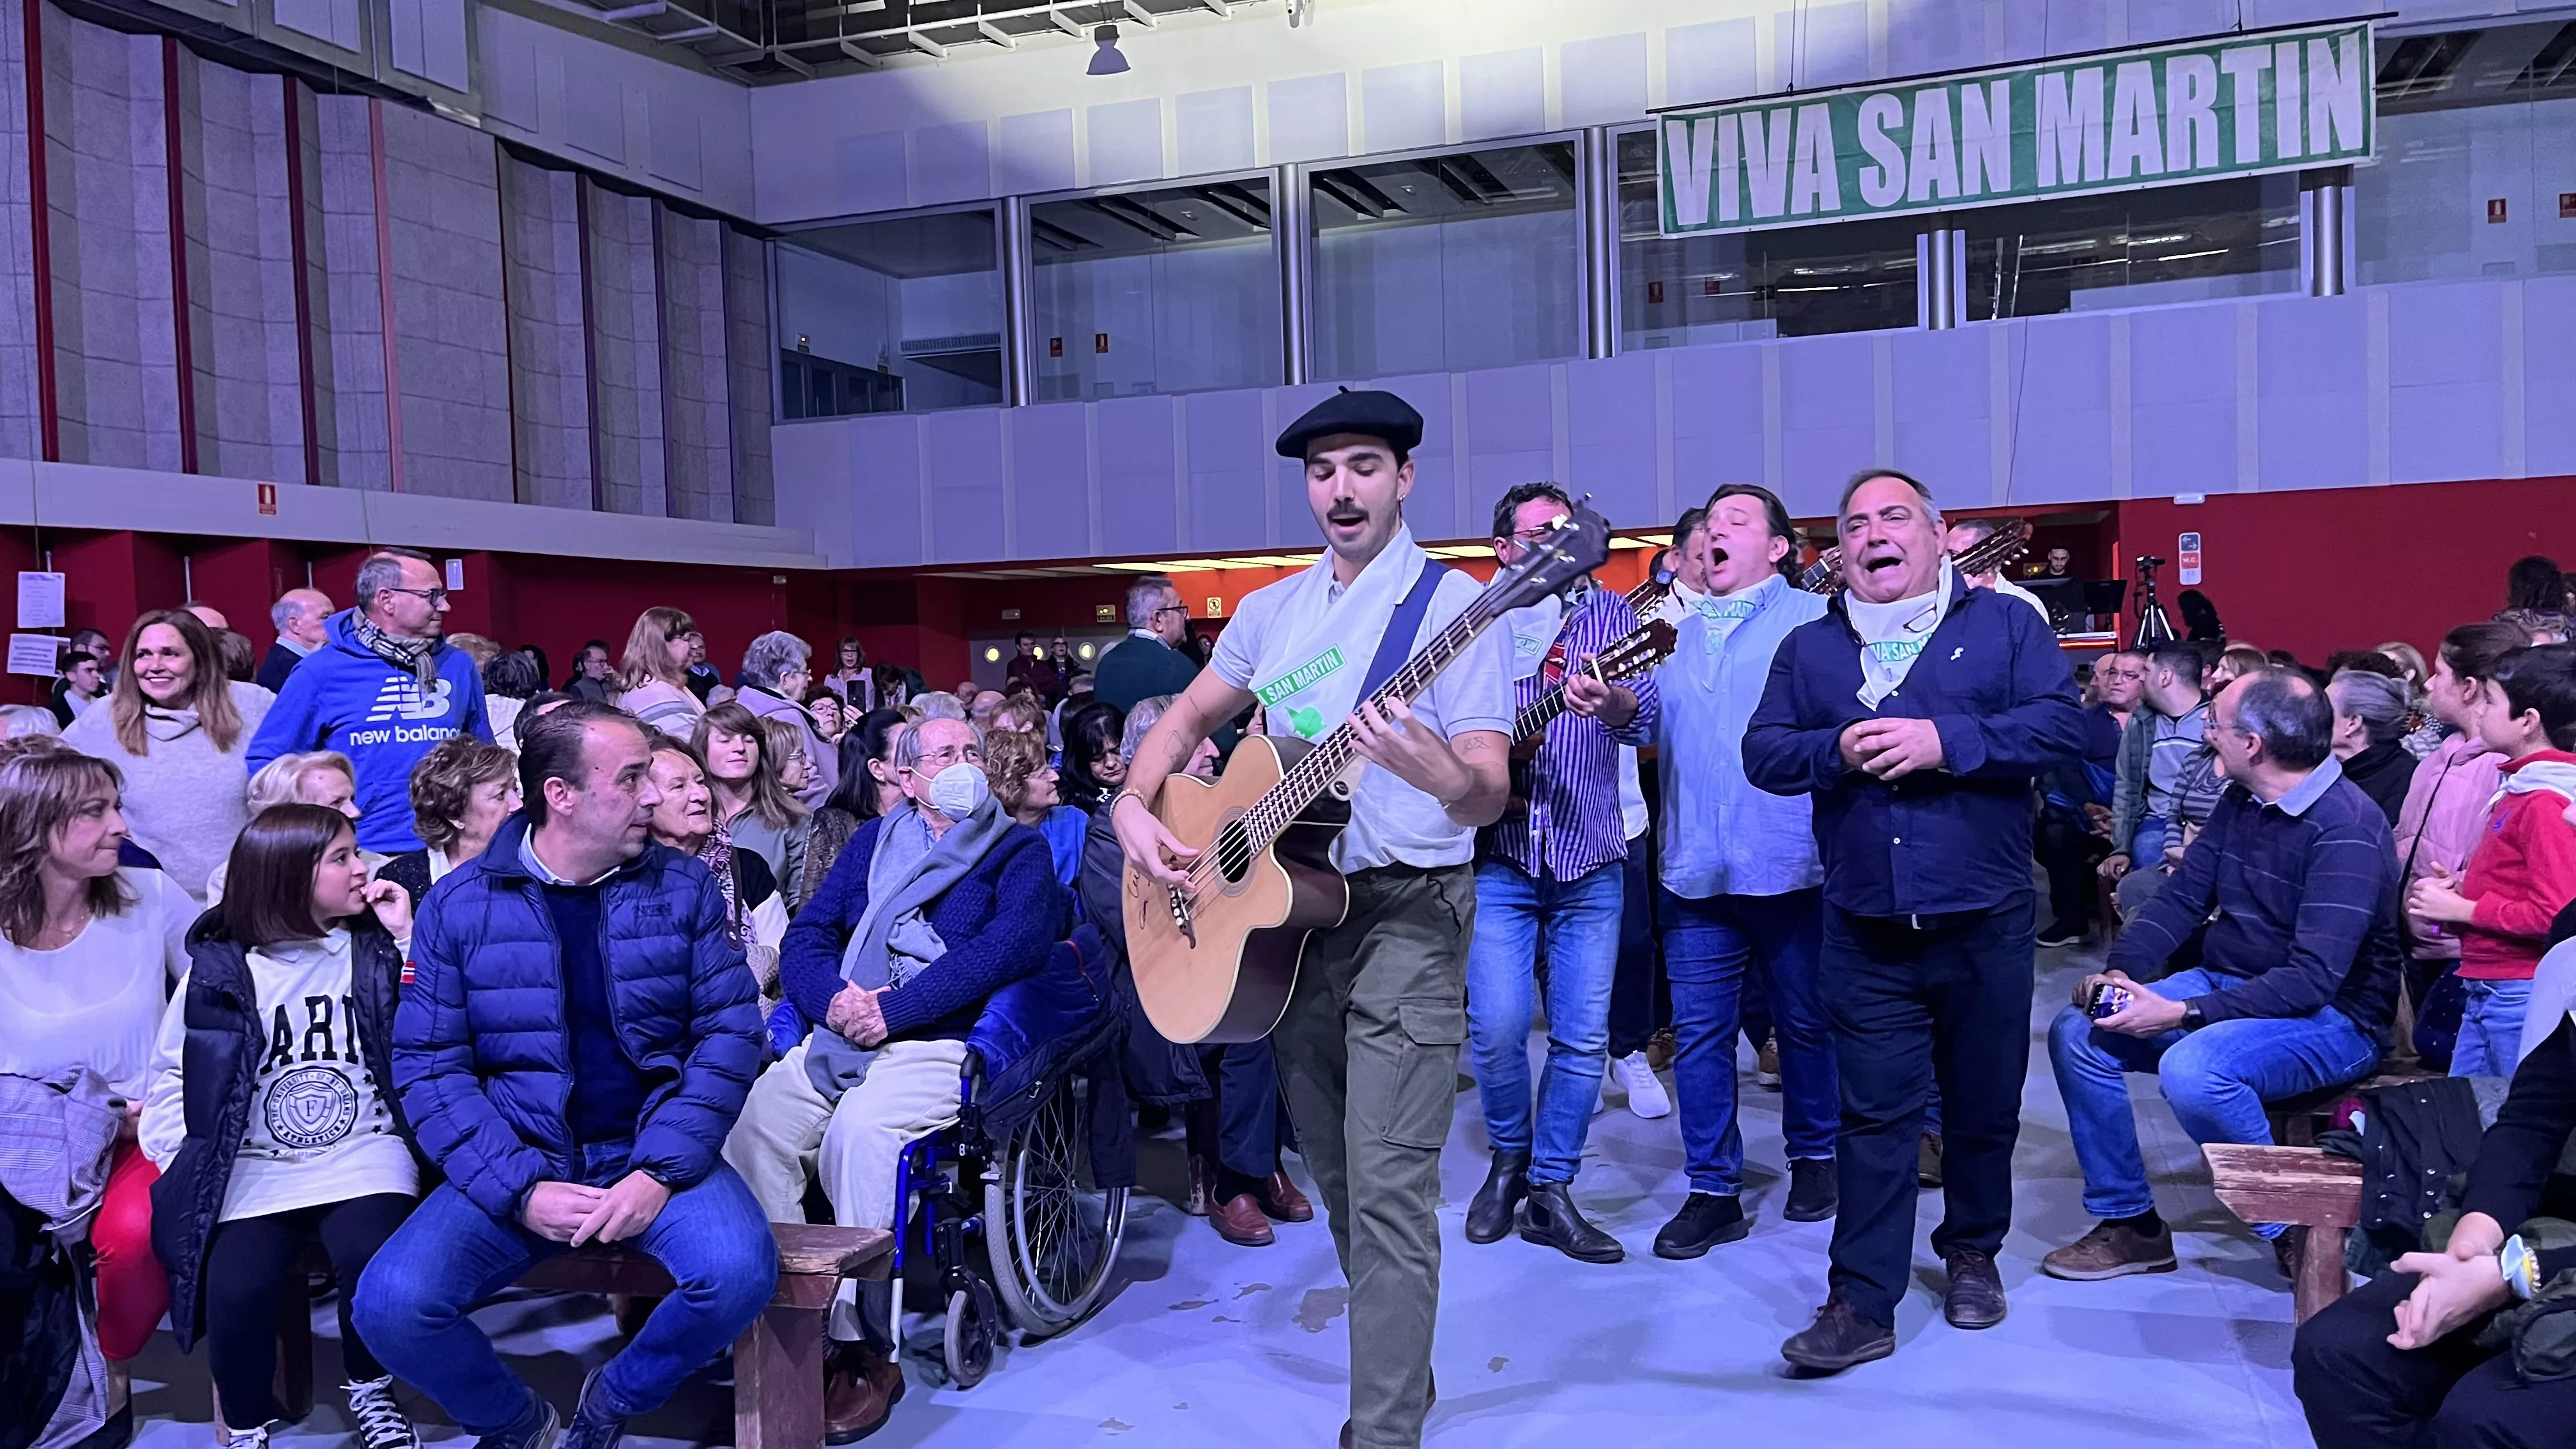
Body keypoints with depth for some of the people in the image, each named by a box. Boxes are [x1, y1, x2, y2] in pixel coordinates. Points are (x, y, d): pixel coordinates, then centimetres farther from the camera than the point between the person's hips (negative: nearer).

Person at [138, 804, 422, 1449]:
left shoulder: (374, 950, 8)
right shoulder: (219, 966, 6)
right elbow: (173, 1071, 12)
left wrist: (409, 941, -5)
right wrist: (180, 1163, 0)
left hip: (363, 1154, 0)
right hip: (252, 1166, 0)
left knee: (372, 1257, -30)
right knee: (236, 1288, -26)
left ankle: (369, 1390, 1)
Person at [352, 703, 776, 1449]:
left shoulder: (683, 887, 0)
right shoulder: (458, 905, -1)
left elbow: (730, 1030, -4)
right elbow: (428, 1065, -4)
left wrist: (661, 1169, -16)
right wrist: (519, 1188, -17)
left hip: (653, 1151, 0)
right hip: (515, 1166, 1)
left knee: (740, 1271, -28)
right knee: (391, 1304, -23)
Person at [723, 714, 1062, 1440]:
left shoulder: (1018, 849, 8)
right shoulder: (874, 841, 22)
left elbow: (1012, 944, -11)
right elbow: (806, 935, 14)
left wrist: (892, 1010, -16)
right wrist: (835, 998, -9)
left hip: (944, 1045, -4)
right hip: (842, 1036, 5)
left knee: (859, 1128, -33)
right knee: (750, 1120, -23)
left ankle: (865, 1351, -23)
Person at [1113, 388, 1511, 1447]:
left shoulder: (1452, 603, -8)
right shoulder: (1269, 611, 11)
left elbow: (1490, 796, -16)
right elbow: (1185, 720, 19)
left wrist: (1438, 773, -39)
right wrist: (1134, 808, 0)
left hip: (1405, 913, -6)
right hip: (1285, 908, 6)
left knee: (1387, 1186, -11)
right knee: (1335, 1174, 15)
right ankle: (1400, 1359, 35)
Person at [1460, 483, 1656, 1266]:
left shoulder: (1607, 612, 5)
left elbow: (1646, 715, -11)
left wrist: (1611, 704, -34)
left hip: (1589, 862, 1)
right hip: (1497, 856, -1)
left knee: (1584, 1036, 2)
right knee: (1497, 1026, -8)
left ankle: (1550, 1188, 17)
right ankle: (1509, 1157, 19)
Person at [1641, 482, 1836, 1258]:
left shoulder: (1814, 620, 2)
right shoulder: (1676, 634, 17)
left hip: (1790, 864, -4)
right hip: (1696, 868, 4)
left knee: (1805, 1023, 10)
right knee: (1699, 1031, 4)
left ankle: (1814, 1155, 30)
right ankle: (1713, 1189, 13)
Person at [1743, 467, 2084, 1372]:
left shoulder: (2004, 625, 3)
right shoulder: (1809, 648, 11)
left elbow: (2062, 723, -9)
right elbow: (1762, 752, 4)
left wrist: (1946, 741, -18)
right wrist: (1836, 751, -15)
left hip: (1983, 923, -1)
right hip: (1866, 931, 1)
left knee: (1984, 1104, 13)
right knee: (1874, 1113, 1)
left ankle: (1972, 1253, 35)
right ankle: (1863, 1305, 6)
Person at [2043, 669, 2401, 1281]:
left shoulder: (2347, 830, -22)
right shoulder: (2241, 801, 5)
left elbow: (2314, 978, -28)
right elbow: (2181, 897, 6)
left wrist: (2185, 1014, -30)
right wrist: (2121, 971, -11)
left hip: (2329, 1017, -8)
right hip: (2226, 986, 9)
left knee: (2192, 1068, -36)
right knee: (2076, 1034, -7)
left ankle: (2294, 1231, -11)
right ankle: (2128, 1221, 3)